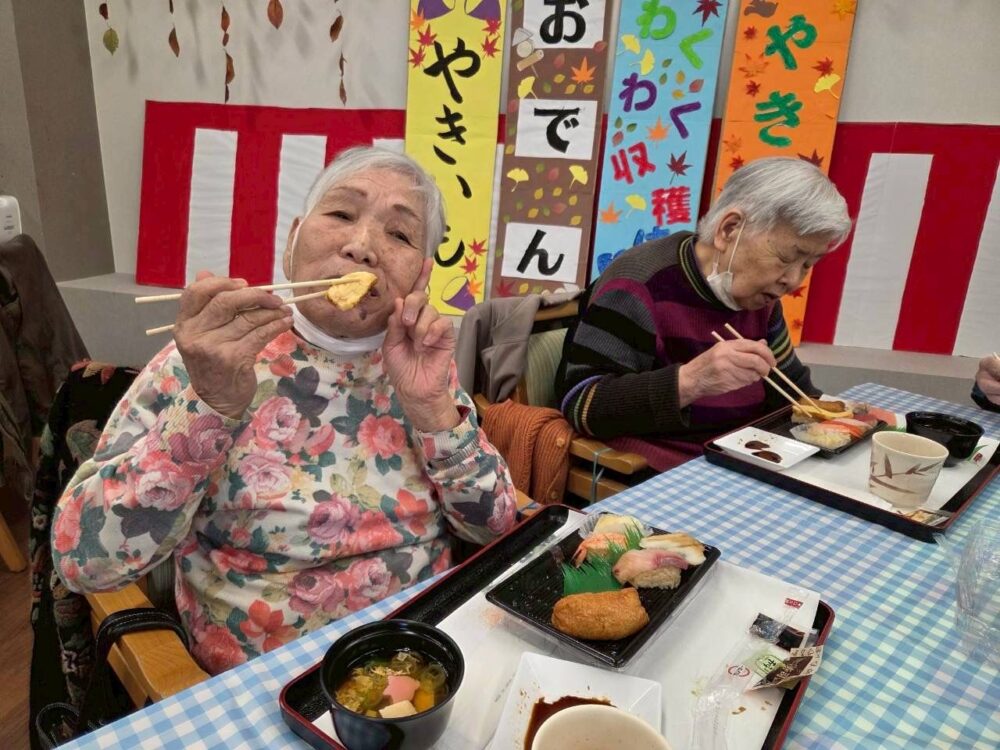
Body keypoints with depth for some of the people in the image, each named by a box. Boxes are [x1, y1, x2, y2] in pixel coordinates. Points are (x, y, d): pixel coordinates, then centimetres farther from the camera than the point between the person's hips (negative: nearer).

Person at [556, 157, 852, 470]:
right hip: (651, 480, -8)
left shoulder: (758, 295, 5)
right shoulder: (637, 285, -19)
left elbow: (792, 386, 18)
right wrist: (689, 381, -34)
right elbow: (581, 407, -23)